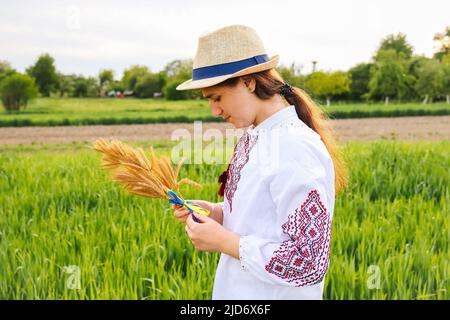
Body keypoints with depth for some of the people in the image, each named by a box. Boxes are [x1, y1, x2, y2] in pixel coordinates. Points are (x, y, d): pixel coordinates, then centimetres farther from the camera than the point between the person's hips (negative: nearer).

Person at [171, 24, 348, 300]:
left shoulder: (295, 150, -25)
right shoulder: (254, 137, 1)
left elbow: (309, 263, -25)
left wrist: (223, 241, -20)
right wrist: (214, 212, -3)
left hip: (274, 294, -7)